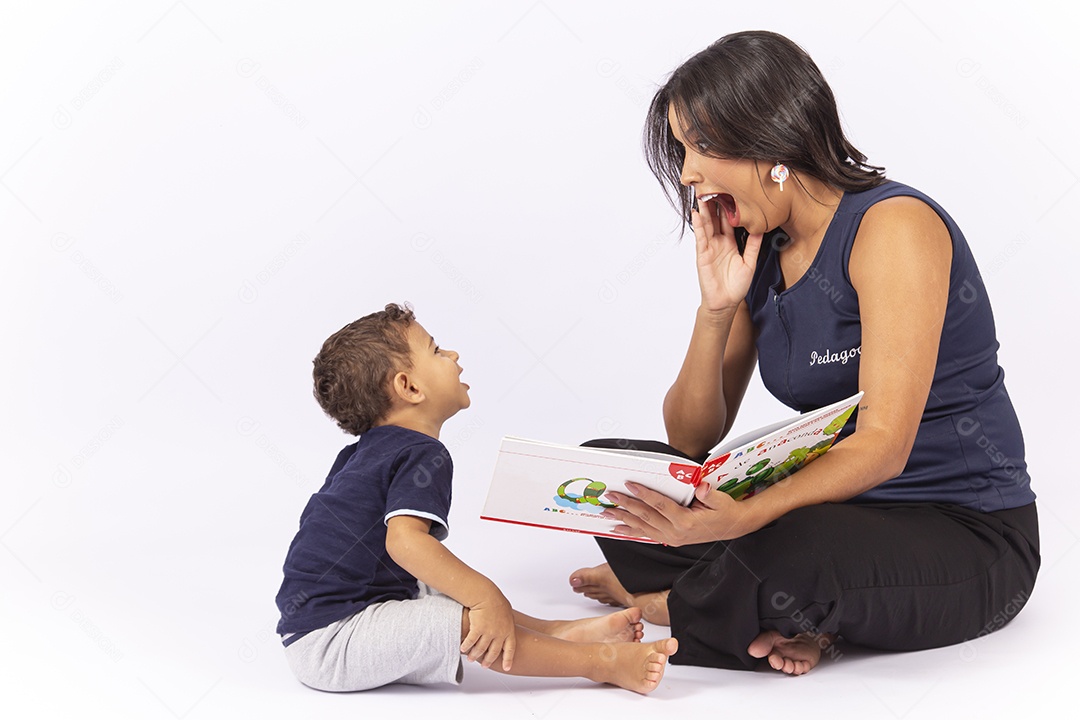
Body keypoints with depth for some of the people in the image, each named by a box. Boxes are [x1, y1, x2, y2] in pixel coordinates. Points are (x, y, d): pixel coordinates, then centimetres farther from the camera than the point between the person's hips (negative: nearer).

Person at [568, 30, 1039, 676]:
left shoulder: (892, 225, -17)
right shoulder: (756, 253, 5)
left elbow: (884, 444, -26)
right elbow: (691, 440, 4)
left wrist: (743, 517, -39)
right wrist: (717, 308, -10)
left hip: (966, 533, -7)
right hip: (836, 507, 8)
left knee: (783, 551, -39)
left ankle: (665, 603, -6)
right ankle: (795, 618, -14)